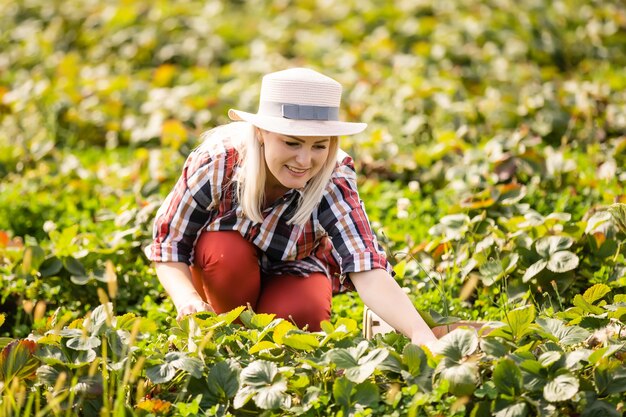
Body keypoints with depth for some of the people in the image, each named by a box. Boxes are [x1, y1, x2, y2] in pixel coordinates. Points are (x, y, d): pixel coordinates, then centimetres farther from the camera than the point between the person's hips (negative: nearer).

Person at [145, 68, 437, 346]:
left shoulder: (333, 182, -32)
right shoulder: (215, 163, -32)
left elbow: (367, 269, -44)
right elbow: (168, 244, -22)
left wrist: (420, 333, -61)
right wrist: (188, 300, -43)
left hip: (292, 269, 0)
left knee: (304, 314, -31)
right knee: (229, 251, -33)